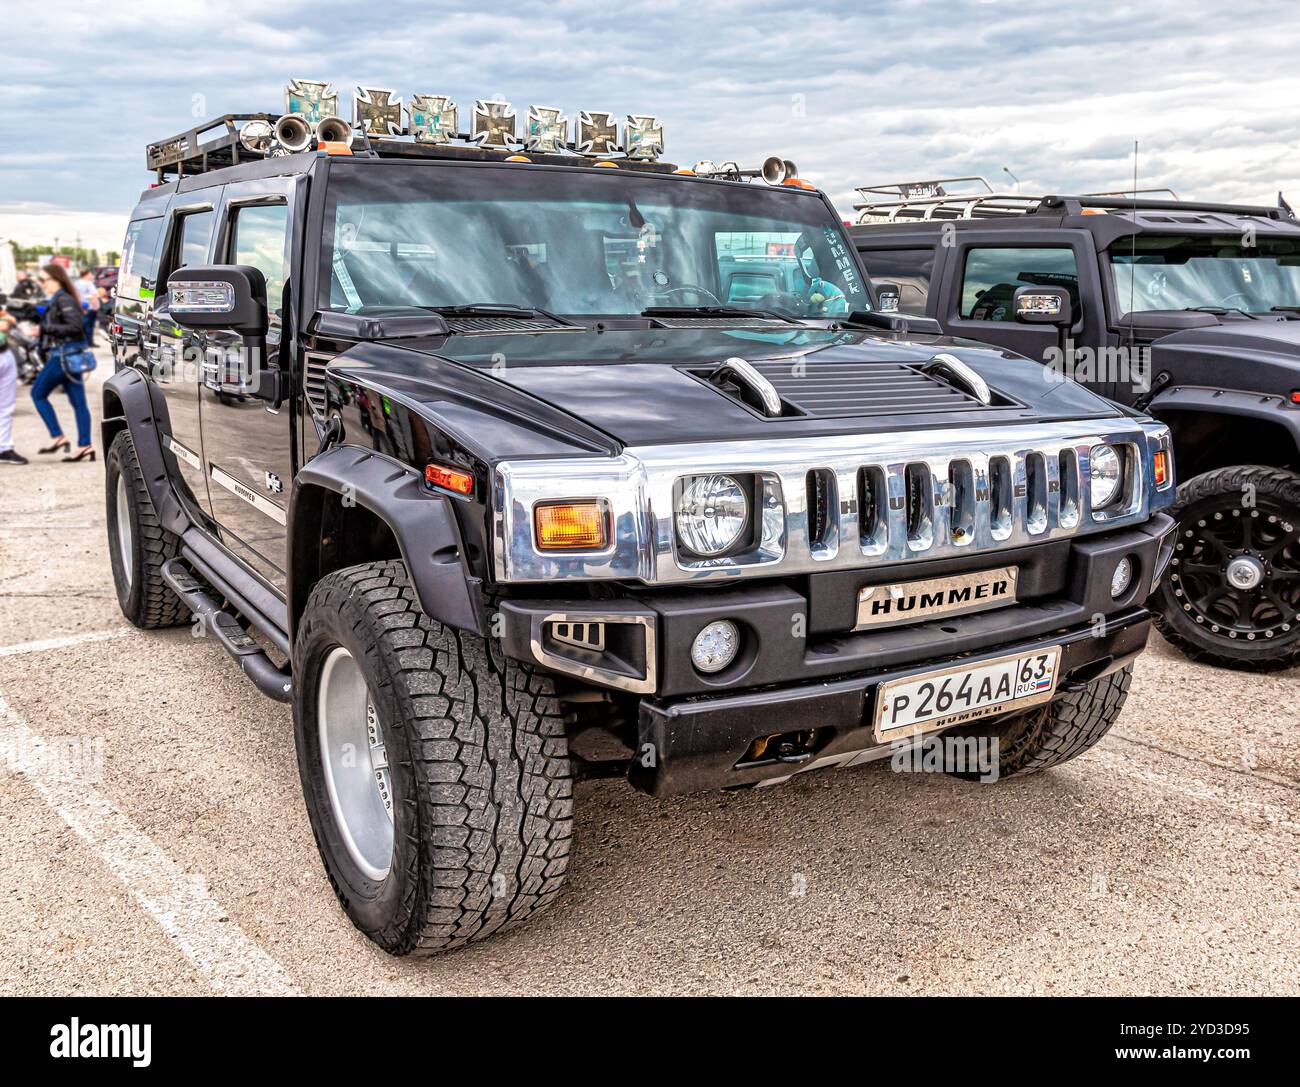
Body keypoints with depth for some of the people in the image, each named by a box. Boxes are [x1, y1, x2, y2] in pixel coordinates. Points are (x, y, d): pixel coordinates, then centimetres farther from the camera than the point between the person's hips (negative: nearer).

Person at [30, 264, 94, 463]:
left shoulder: (63, 300, -13)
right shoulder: (55, 301, 17)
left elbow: (75, 326, -22)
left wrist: (47, 328, -19)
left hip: (63, 355, -9)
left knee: (38, 394, 2)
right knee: (78, 401, 6)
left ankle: (58, 437, 1)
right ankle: (85, 446, 6)